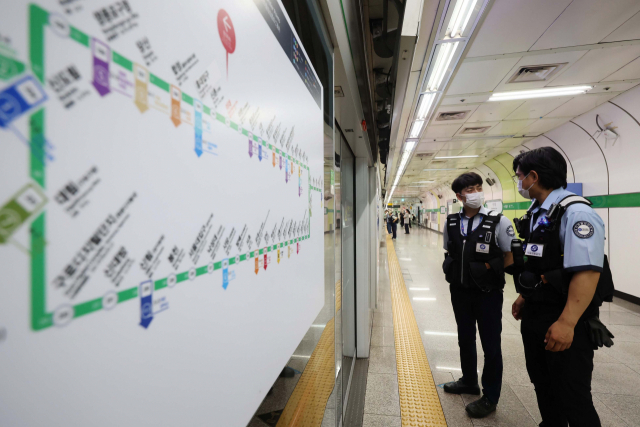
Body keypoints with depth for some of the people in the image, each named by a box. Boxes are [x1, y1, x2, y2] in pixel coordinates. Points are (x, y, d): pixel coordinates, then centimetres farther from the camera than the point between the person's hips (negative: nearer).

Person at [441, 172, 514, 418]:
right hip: (460, 290, 4)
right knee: (465, 339, 20)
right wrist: (454, 272, 2)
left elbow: (511, 257, -6)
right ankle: (469, 381, 43)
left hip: (487, 293, -4)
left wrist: (488, 269, -12)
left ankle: (490, 397, 30)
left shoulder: (498, 222, -12)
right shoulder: (451, 222, 0)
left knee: (490, 344, 10)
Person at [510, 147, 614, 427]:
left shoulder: (575, 213, -20)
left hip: (564, 322, -9)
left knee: (572, 397, 8)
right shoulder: (537, 212, 8)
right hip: (535, 315, 9)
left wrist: (566, 323, -29)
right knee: (543, 384, 24)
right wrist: (525, 298, 19)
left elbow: (587, 272, -27)